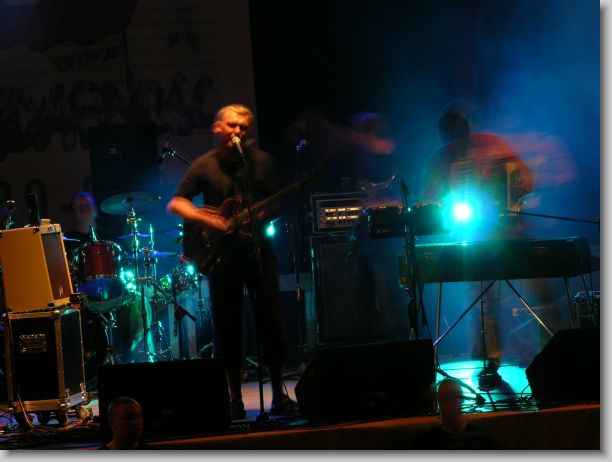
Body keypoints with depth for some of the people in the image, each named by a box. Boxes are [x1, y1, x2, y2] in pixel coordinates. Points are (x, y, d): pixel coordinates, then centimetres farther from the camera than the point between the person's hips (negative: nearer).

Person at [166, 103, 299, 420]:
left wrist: (261, 217, -13)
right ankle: (235, 400, 11)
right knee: (227, 328, 2)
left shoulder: (262, 161, 6)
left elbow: (276, 203, 9)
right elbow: (175, 204, -3)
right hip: (222, 253, -1)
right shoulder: (205, 165, 0)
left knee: (272, 322, -1)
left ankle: (279, 396, 8)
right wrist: (209, 221, -18)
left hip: (258, 249, 1)